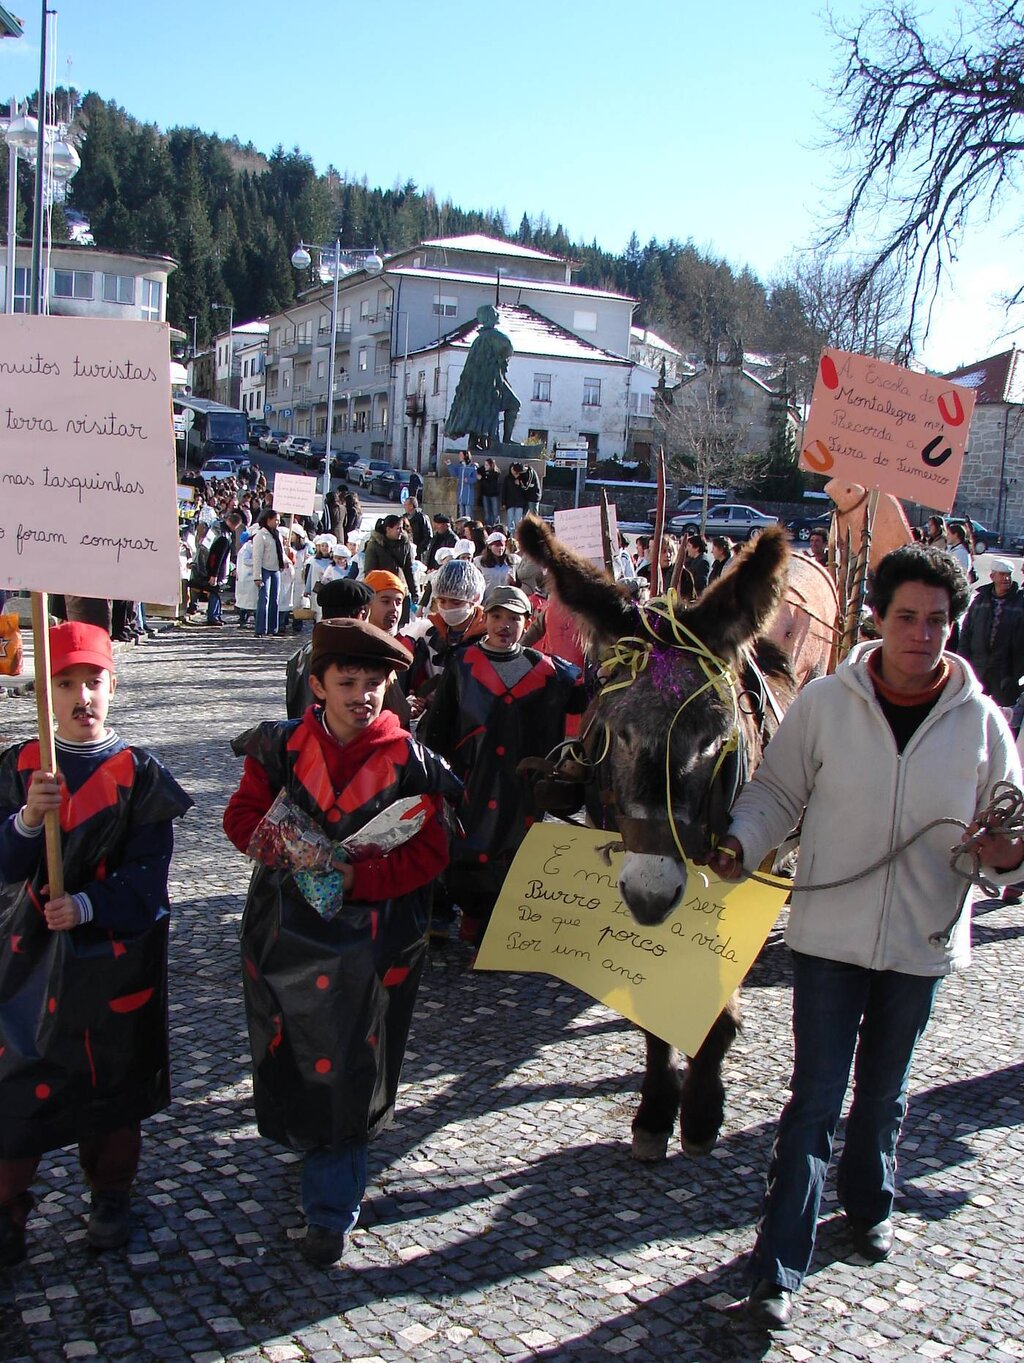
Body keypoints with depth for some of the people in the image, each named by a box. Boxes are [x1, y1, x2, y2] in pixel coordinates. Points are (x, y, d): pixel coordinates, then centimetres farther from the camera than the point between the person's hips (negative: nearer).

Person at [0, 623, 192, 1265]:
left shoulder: (139, 773, -5)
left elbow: (148, 872, -9)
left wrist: (88, 907, -22)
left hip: (113, 953, -1)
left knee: (112, 1079, 12)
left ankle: (111, 1195, 33)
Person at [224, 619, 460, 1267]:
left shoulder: (410, 762, -8)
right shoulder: (282, 747, -1)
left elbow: (429, 853, -9)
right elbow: (242, 814, 5)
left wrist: (359, 876, -23)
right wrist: (279, 841, -17)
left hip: (371, 939, -3)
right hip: (286, 930, 3)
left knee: (348, 1064, 0)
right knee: (290, 1056, 16)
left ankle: (333, 1206, 14)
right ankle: (305, 1136, 46)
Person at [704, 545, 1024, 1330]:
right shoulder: (825, 703, -9)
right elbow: (778, 792, -2)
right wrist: (740, 844, -20)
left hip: (922, 941, 2)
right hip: (830, 933, -2)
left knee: (884, 1093, 21)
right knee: (816, 1097, 0)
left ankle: (869, 1204, 47)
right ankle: (780, 1265, 8)